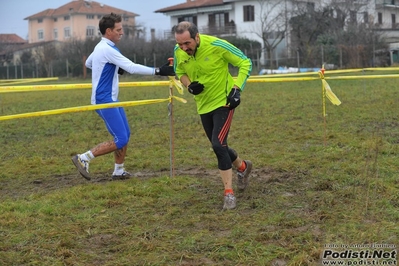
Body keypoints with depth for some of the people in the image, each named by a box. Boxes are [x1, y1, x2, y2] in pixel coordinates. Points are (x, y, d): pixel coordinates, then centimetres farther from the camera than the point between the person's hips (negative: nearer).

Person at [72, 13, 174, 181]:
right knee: (120, 140, -11)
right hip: (104, 101, -10)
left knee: (125, 135, 13)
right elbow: (132, 68, -26)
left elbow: (88, 63, 29)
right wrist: (158, 71, -26)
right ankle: (83, 158, -4)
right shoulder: (107, 49, -20)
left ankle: (119, 171, 21)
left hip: (110, 99, 10)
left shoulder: (101, 47, 11)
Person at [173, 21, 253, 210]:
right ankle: (242, 167, 46)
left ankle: (229, 193, -6)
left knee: (218, 145, -18)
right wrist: (189, 85, -11)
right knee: (219, 146, 15)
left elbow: (245, 63, -12)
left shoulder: (217, 45, -23)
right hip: (203, 105, 6)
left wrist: (237, 89, -21)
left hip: (223, 101, -6)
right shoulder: (178, 51, -9)